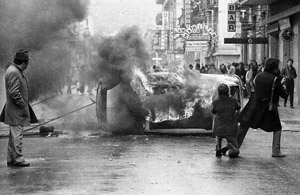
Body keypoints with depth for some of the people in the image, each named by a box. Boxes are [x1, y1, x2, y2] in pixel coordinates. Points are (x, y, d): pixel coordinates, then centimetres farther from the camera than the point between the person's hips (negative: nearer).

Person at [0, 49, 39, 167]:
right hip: (16, 112, -11)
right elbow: (14, 93, -23)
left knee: (14, 135, 13)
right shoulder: (13, 72, -18)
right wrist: (24, 107, -19)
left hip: (17, 111, 11)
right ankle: (18, 159, -4)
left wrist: (25, 107, 20)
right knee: (17, 135, -7)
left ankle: (11, 159, 19)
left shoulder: (16, 71, 16)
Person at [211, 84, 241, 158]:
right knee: (235, 152, 13)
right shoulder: (233, 101, -3)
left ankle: (218, 148, 11)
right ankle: (231, 147, -19)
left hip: (219, 130, 0)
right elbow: (238, 107, 20)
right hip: (231, 131, 0)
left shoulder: (215, 102, -4)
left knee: (218, 136, 38)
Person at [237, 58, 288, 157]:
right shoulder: (275, 79, -13)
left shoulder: (258, 76, 0)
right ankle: (276, 151, 8)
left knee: (243, 126, 11)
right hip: (269, 107, -4)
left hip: (255, 105, 4)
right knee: (277, 128, 12)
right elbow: (284, 94, -10)